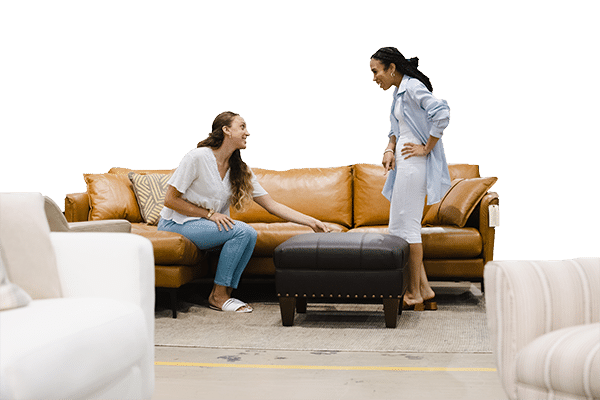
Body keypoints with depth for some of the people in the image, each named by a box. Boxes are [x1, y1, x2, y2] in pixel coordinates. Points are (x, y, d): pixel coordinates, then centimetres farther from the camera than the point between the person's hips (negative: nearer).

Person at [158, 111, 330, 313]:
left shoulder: (241, 171, 3)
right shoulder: (198, 158, -16)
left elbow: (272, 205, 2)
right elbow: (170, 200, -14)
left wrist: (311, 221, -5)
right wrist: (210, 214, -18)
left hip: (206, 225, 6)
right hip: (175, 224, -6)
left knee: (250, 235, -21)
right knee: (242, 231, -25)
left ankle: (225, 294, -11)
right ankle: (218, 296, -15)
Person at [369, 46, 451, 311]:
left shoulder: (413, 88, -13)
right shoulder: (399, 92, 17)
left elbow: (441, 114, -25)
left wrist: (426, 148, -19)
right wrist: (389, 149, 4)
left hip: (414, 165, -10)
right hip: (404, 165, 10)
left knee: (407, 225, -5)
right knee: (400, 226, 11)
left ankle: (414, 293, 3)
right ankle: (424, 289, 14)